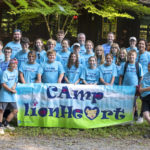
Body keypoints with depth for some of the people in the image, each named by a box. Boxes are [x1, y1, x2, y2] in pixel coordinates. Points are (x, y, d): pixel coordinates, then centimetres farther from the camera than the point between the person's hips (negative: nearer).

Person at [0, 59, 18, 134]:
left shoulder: (16, 72, 11)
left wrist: (14, 86, -4)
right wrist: (11, 90, -13)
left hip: (12, 95, 7)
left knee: (15, 110, 7)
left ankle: (6, 123, 22)